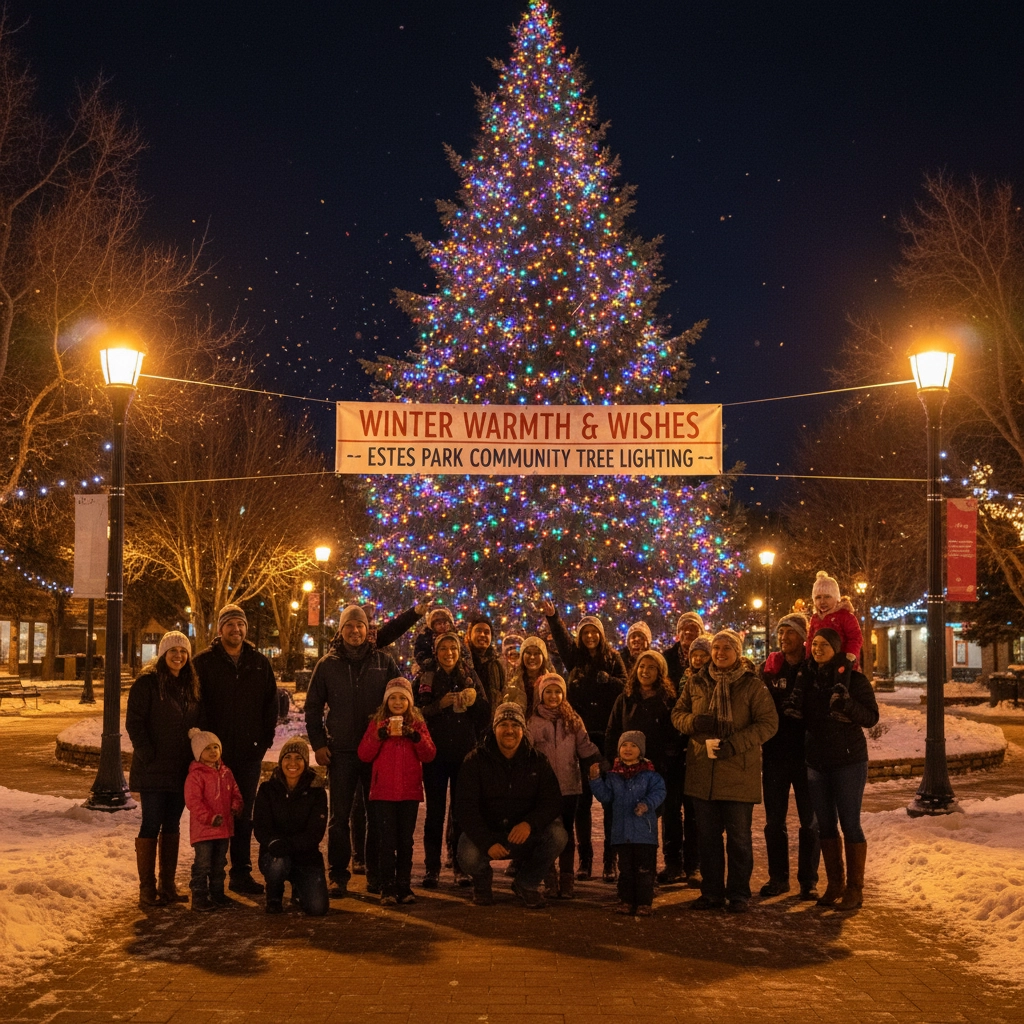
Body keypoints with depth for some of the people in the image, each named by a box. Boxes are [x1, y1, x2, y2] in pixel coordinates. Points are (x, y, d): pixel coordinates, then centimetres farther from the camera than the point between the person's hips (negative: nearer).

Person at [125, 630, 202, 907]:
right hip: (153, 770, -6)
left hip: (181, 770, 6)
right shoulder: (147, 683, -7)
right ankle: (147, 889, 3)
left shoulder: (190, 686, 11)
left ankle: (168, 885, 18)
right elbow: (134, 723, -12)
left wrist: (195, 756, 6)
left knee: (172, 826, 11)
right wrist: (149, 756, -16)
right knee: (151, 826, -2)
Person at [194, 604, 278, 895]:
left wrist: (265, 740, 3)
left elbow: (271, 704, 12)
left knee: (244, 815, 9)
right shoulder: (204, 662, -1)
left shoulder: (260, 663, 9)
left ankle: (241, 873, 15)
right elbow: (196, 705, -3)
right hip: (214, 752, -3)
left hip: (249, 752, 3)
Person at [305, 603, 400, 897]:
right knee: (339, 816, 1)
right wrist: (318, 743, 1)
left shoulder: (384, 662, 5)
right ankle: (338, 876, 7)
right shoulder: (328, 665, 6)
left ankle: (376, 873, 14)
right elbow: (313, 706, 10)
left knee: (378, 814, 4)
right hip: (341, 751, 0)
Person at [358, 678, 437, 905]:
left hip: (410, 792, 1)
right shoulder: (377, 723, 6)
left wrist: (415, 736, -16)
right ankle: (387, 889, 1)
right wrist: (381, 735, -16)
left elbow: (429, 756, -1)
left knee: (406, 841, 6)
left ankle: (404, 887, 12)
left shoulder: (418, 724, 8)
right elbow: (364, 755, -4)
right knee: (386, 841, -3)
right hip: (383, 792, -1)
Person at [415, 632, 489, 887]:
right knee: (435, 811, 1)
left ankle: (461, 866, 10)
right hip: (435, 753, -1)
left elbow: (486, 713, 6)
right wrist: (439, 705, -16)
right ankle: (431, 867, 6)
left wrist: (475, 700, -14)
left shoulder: (470, 676, 8)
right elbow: (416, 713, -3)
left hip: (465, 753, 1)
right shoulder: (425, 678, 4)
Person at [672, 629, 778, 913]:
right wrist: (694, 721, -11)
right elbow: (677, 714, 13)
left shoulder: (752, 685, -4)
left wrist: (735, 744, -19)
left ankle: (738, 893, 15)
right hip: (702, 770, 4)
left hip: (739, 771, -4)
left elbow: (768, 723, -8)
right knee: (707, 835, 10)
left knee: (738, 836, 4)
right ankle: (711, 891, 21)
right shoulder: (696, 683, 8)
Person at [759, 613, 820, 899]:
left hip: (806, 754, -3)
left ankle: (808, 880, 13)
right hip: (775, 754, 3)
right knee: (774, 820, 9)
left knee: (810, 821, 5)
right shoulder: (769, 668, 5)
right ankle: (778, 877, 20)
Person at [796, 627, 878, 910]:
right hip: (816, 761, 5)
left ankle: (855, 888, 7)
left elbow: (872, 717, -10)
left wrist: (847, 704, -26)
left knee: (850, 823, -2)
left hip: (849, 761, -5)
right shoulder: (807, 678, 7)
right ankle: (834, 884, 20)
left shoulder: (853, 679, -7)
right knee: (825, 824, 10)